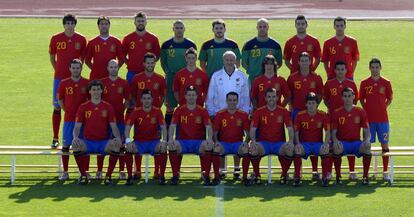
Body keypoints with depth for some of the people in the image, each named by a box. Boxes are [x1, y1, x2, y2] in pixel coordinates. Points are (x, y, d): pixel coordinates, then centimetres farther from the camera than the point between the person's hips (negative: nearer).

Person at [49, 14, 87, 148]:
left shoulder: (81, 39, 1)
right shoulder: (56, 39, 0)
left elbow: (83, 57, 11)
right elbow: (52, 57, 10)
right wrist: (57, 70, 3)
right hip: (60, 78, 0)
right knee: (57, 107, 0)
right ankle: (55, 138, 5)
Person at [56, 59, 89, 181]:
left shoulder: (87, 83, 0)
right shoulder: (64, 83, 1)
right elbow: (60, 99, 10)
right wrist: (66, 110, 4)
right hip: (69, 119, 0)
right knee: (66, 145, 1)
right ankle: (65, 172, 7)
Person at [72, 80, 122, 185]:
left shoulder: (108, 107, 7)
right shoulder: (83, 107, 5)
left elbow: (114, 127, 4)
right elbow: (77, 126, 2)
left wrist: (118, 137, -17)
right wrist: (75, 137, -19)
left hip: (104, 142, 0)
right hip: (88, 142, 0)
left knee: (116, 145, -33)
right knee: (76, 146, -33)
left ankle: (108, 176, -15)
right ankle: (83, 175, -13)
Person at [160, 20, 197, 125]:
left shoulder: (191, 45, 2)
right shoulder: (166, 45, 2)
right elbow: (163, 61, 7)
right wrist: (168, 73, -5)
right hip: (171, 78, 0)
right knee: (170, 105, 4)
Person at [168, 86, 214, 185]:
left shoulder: (202, 111, 4)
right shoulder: (179, 110, 5)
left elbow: (208, 127, -4)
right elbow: (172, 126, -5)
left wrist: (210, 139, -26)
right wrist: (170, 139, -24)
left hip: (198, 142, 0)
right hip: (183, 141, 0)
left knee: (207, 147, -34)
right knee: (173, 147, -33)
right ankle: (175, 175, -20)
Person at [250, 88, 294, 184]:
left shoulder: (283, 111, 4)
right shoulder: (259, 112, 3)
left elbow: (290, 128, -1)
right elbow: (253, 128, -3)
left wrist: (291, 140, -21)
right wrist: (253, 141, -23)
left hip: (279, 143, 0)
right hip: (263, 142, 0)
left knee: (290, 150, -32)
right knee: (254, 150, -34)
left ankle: (284, 174, -7)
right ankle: (257, 174, -10)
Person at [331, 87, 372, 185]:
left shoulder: (360, 112, 5)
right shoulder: (337, 113, 2)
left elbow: (366, 131, 4)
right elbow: (333, 132, 1)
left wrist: (367, 140, -19)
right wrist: (335, 140, -22)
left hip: (356, 142, 1)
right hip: (342, 142, -1)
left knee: (367, 146, -32)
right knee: (337, 148, -36)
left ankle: (365, 176, -20)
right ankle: (338, 176, -21)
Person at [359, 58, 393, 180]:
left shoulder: (386, 83, 2)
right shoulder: (364, 83, 2)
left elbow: (390, 99, 11)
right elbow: (361, 99, 9)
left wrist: (382, 108, 3)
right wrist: (367, 110, 1)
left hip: (382, 118, 0)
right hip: (369, 118, 0)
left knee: (385, 144, 2)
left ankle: (385, 172, 8)